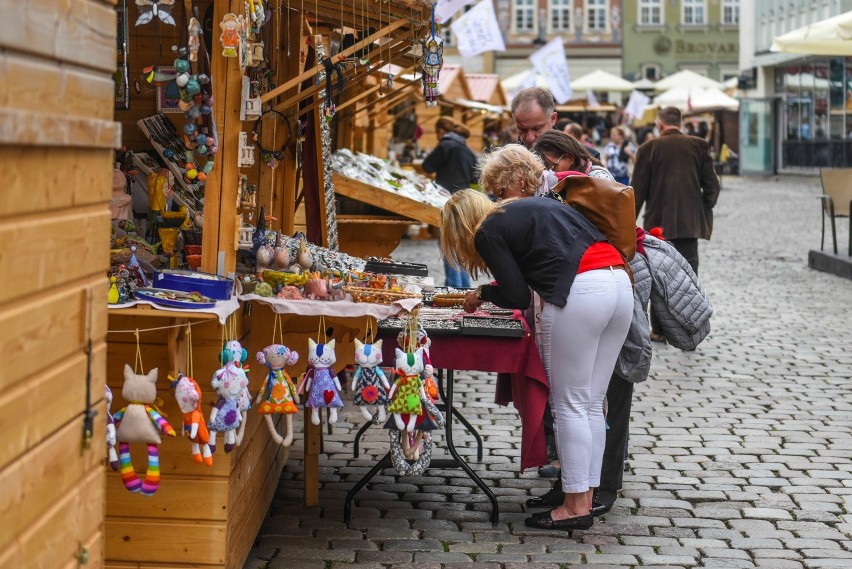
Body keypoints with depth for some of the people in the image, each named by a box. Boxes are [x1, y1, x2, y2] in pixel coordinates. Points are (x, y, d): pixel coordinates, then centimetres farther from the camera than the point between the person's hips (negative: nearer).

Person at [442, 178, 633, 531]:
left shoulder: (488, 232, 6)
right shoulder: (535, 206, 29)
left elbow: (518, 297, 1)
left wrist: (482, 294, 21)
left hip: (580, 293, -8)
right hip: (620, 281, 8)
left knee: (569, 405, 0)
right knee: (592, 406, 12)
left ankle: (575, 506, 2)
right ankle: (585, 499, 15)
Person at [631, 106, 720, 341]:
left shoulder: (649, 148, -3)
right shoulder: (699, 145, 2)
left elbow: (638, 189, -3)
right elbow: (712, 185, 1)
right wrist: (704, 212, 14)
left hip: (659, 222, -1)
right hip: (690, 222, 1)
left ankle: (659, 329, 14)